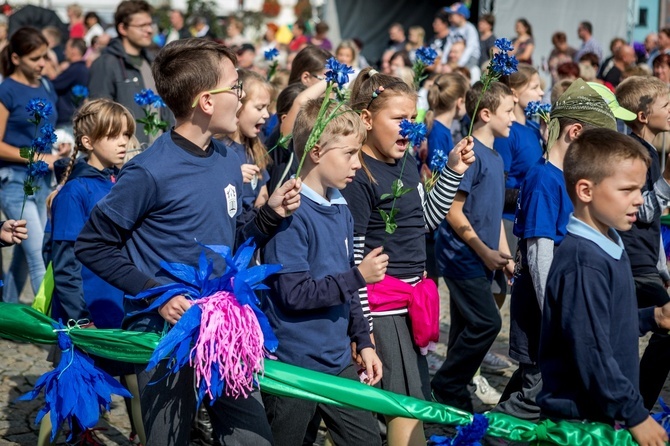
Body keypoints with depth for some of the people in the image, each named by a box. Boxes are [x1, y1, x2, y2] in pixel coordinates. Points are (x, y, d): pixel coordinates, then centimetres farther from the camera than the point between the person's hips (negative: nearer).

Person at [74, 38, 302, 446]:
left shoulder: (229, 161, 4)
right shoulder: (151, 171, -17)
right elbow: (93, 246, -11)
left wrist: (271, 214, -4)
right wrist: (155, 293, -17)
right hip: (167, 335, -6)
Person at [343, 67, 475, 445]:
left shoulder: (407, 164, 9)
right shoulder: (359, 176, -16)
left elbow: (426, 220, 21)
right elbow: (351, 256, -16)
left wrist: (453, 171, 10)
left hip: (412, 298, 9)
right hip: (381, 306, -9)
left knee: (416, 398, 16)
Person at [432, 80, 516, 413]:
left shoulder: (495, 157, 13)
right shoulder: (470, 154, -15)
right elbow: (453, 210, -17)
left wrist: (505, 256, 15)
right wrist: (485, 252, -15)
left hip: (479, 261, 9)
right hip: (463, 257, -9)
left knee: (467, 329, 12)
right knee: (486, 323, -10)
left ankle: (454, 396, 21)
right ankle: (447, 385, 3)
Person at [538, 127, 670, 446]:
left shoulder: (610, 246, 7)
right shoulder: (583, 264, -23)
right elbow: (592, 354, -25)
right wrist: (636, 416, -19)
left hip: (602, 413, 9)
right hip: (577, 420, -9)